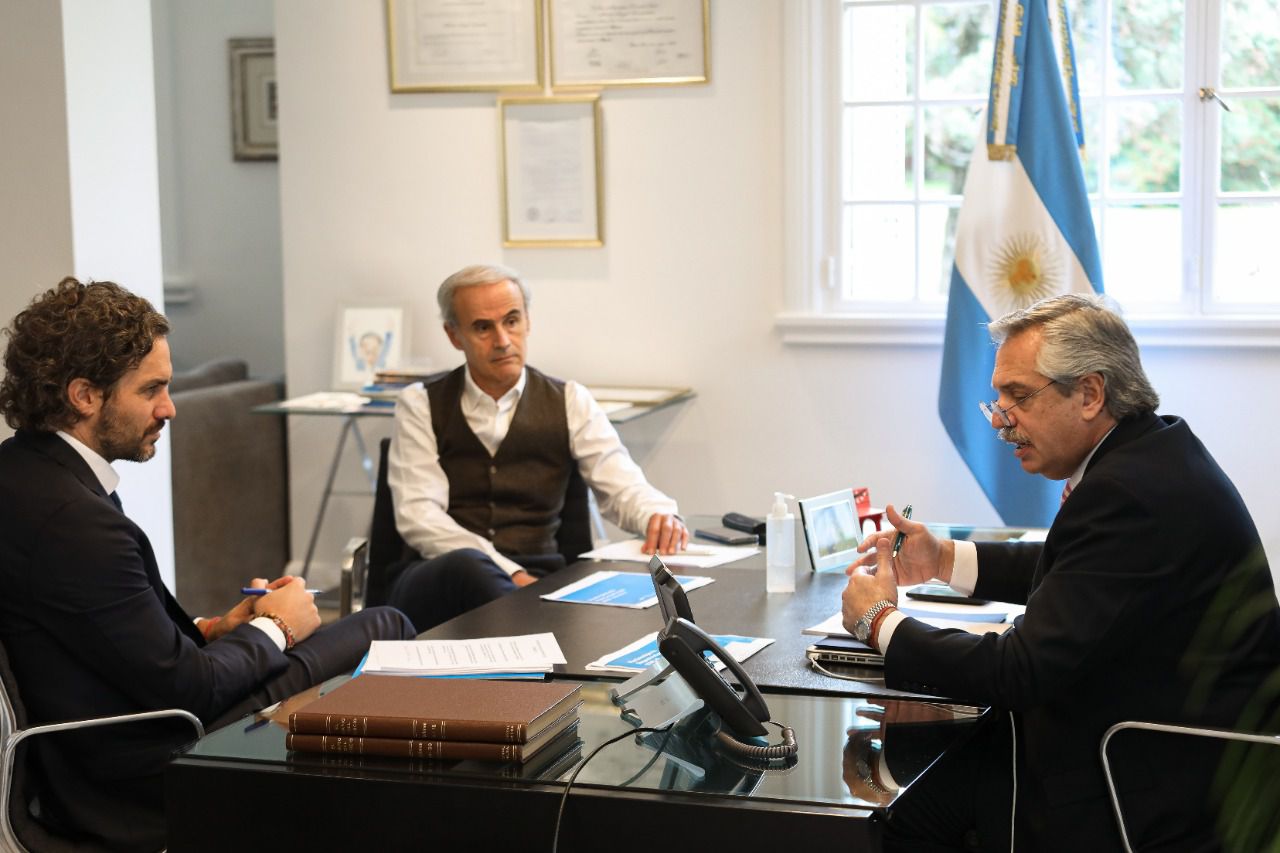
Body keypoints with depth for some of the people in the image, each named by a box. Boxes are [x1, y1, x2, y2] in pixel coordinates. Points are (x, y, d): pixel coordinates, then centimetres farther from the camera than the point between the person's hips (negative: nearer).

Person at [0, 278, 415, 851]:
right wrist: (272, 627, -5)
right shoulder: (71, 518, -27)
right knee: (385, 629, 3)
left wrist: (211, 631, 3)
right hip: (138, 786, -9)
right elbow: (184, 687, -21)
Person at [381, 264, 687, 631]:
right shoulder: (421, 405, 7)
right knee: (466, 566, -38)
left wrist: (658, 516, -24)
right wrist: (510, 573, -19)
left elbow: (623, 488, 3)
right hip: (437, 583, 0)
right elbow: (419, 516, -5)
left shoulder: (570, 403, 12)